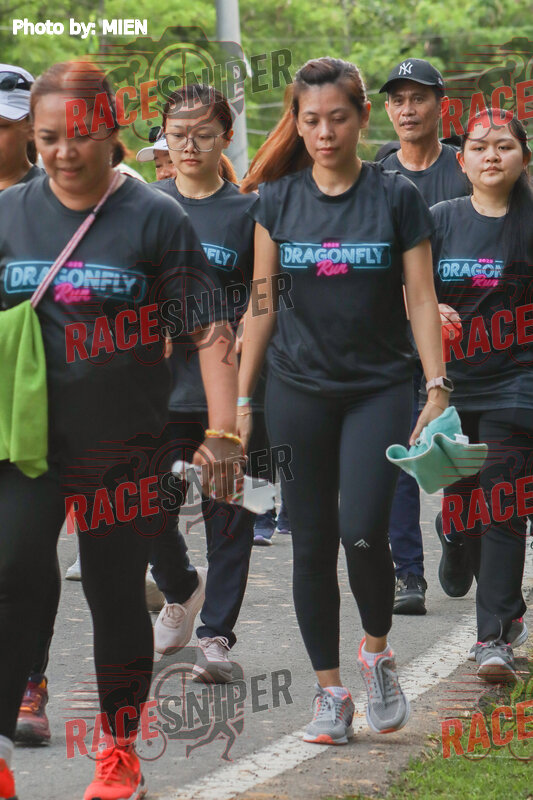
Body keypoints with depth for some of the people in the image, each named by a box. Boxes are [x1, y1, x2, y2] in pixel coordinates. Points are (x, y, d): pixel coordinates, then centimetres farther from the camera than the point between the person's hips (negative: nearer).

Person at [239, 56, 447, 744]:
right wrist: (240, 399, 4)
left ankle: (377, 649, 12)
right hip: (299, 393, 2)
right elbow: (262, 305, 7)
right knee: (312, 544, 3)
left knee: (363, 532, -16)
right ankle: (330, 692, 13)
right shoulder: (277, 200, 3)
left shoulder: (397, 197, -2)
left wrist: (438, 392, -8)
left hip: (378, 389, -2)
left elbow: (420, 301, -1)